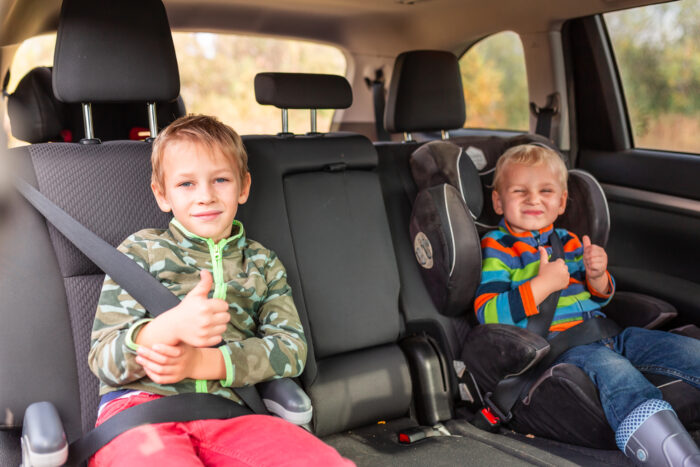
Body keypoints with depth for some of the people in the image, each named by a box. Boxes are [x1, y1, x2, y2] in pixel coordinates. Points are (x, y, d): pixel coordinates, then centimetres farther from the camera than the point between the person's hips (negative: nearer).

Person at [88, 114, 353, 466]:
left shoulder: (261, 264, 20)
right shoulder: (141, 250, 11)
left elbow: (291, 347, 6)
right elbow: (103, 361, 2)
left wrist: (203, 362, -10)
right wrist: (169, 327, -22)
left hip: (223, 411, 3)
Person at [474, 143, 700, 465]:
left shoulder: (568, 241, 18)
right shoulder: (497, 248, -1)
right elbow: (488, 315, -13)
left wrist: (598, 276, -1)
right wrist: (543, 284, -18)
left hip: (600, 332, 8)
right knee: (611, 367, -36)